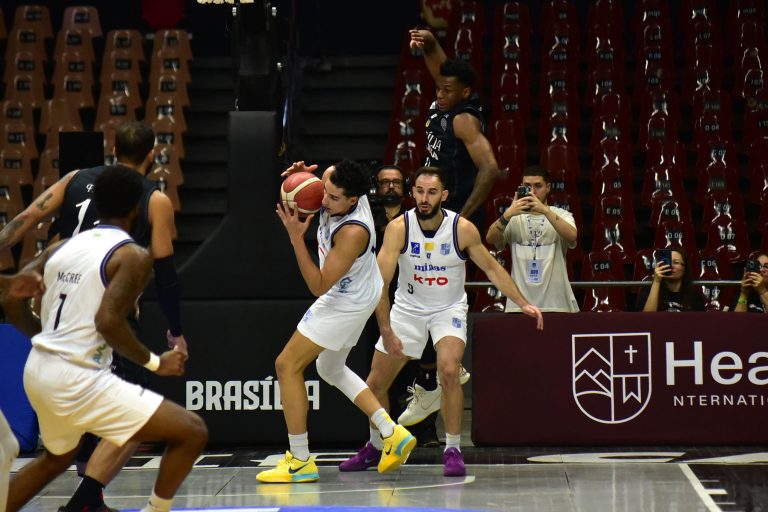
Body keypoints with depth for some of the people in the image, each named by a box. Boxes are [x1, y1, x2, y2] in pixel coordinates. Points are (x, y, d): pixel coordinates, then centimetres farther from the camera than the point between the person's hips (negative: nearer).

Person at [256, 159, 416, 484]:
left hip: (346, 304, -10)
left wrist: (296, 238, -35)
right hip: (356, 293, 10)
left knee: (287, 365, -5)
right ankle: (393, 434, 19)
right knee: (331, 369, 24)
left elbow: (318, 286, -30)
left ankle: (300, 462, 0)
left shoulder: (353, 232, -37)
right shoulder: (334, 177, -16)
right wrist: (301, 176, -13)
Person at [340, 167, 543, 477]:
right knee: (375, 383, 5)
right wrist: (386, 332, -29)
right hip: (408, 308, 2)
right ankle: (375, 446, 31)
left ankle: (453, 449, -11)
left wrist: (523, 303, -9)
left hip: (449, 309, -2)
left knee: (448, 370, -26)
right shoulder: (398, 228, -19)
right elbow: (380, 283, -23)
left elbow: (492, 268, -3)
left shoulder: (463, 229, -17)